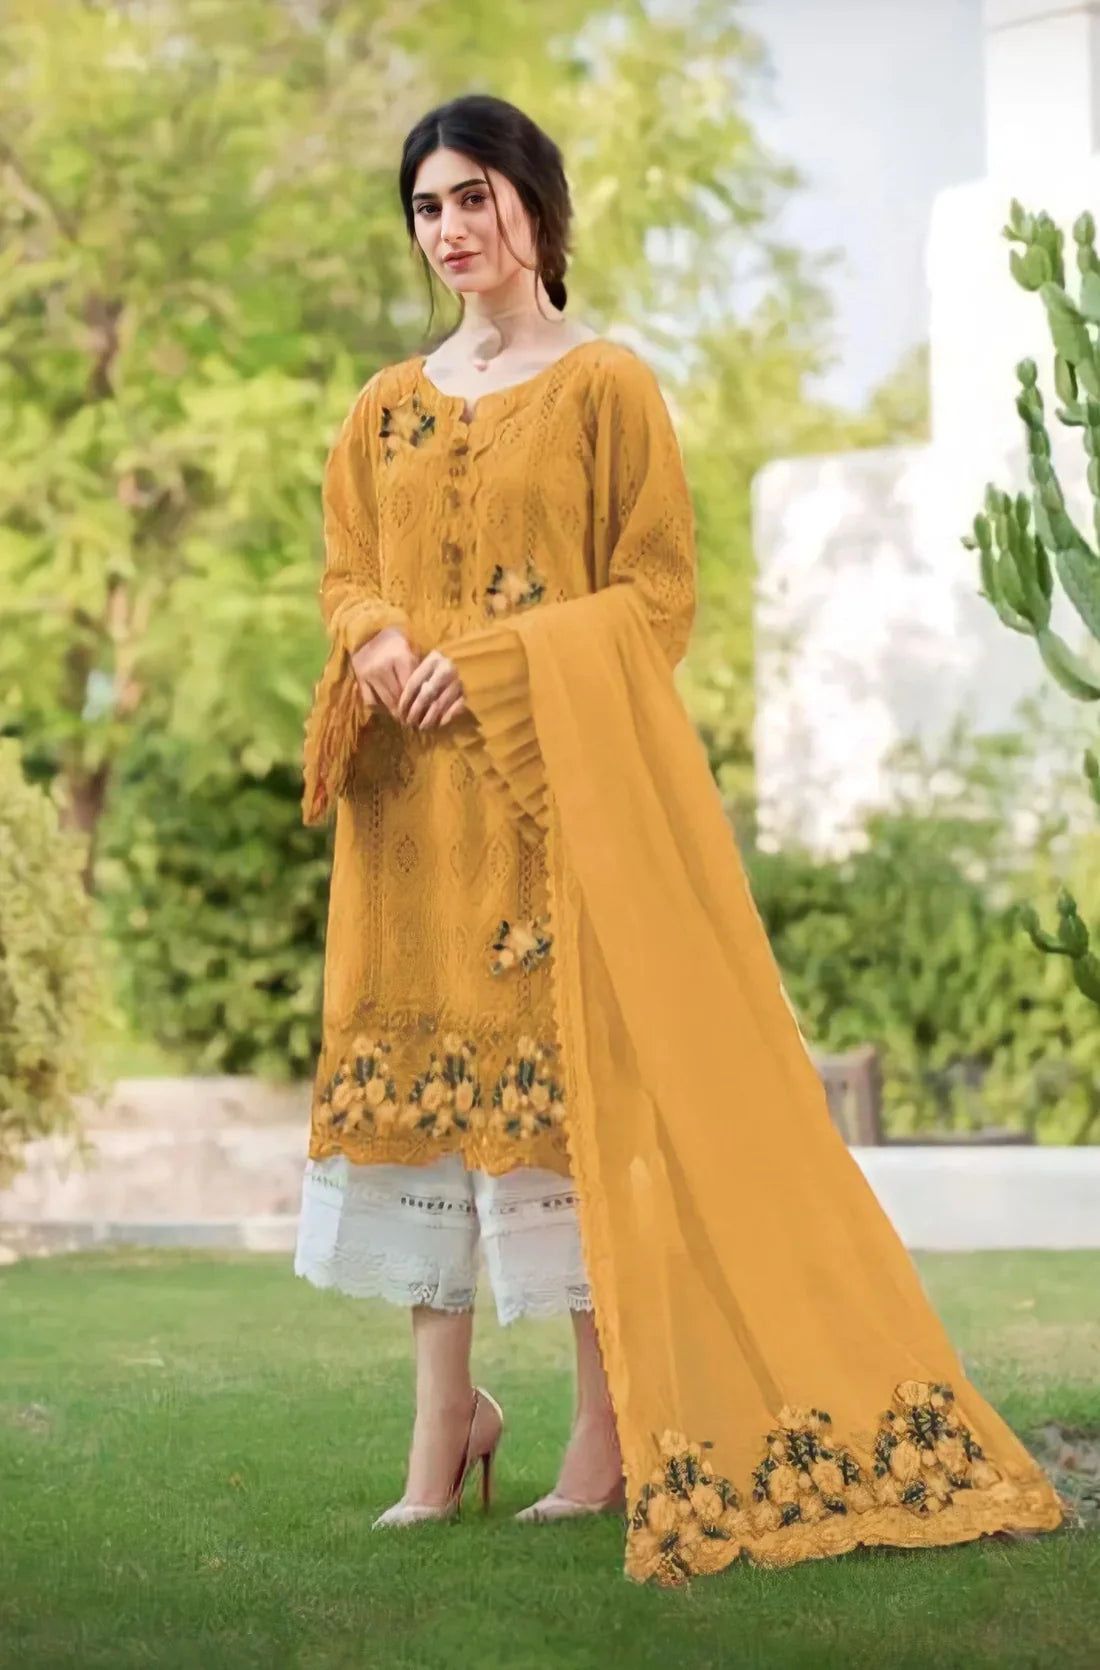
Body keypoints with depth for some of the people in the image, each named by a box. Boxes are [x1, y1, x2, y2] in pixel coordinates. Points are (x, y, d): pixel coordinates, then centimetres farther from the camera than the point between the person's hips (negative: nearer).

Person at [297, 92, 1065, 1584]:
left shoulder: (606, 384, 1)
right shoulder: (386, 408, 15)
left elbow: (659, 587, -4)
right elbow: (346, 576, 16)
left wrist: (496, 662, -15)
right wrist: (376, 643, -8)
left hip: (560, 772, -5)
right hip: (412, 789, 5)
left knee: (576, 1058, -8)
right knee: (418, 1062, 2)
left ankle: (614, 1424, -2)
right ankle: (444, 1408, 10)